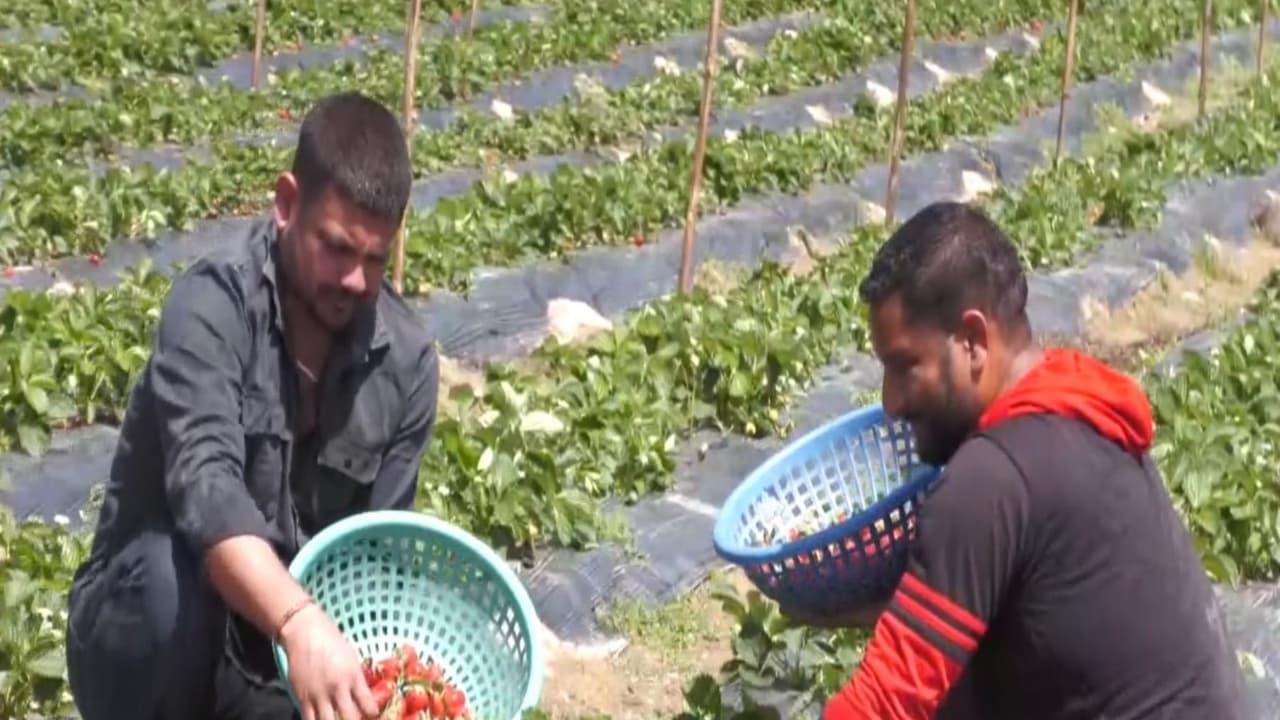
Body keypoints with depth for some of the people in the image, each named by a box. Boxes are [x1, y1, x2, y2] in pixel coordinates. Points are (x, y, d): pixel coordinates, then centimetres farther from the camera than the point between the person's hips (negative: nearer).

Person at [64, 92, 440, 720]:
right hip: (146, 626, -4)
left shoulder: (406, 363, -6)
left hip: (274, 666, 4)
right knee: (177, 569, -37)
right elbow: (204, 483, -36)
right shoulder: (214, 303, -21)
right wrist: (300, 623, -52)